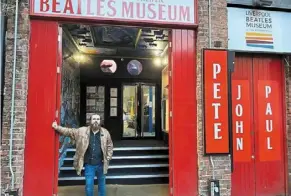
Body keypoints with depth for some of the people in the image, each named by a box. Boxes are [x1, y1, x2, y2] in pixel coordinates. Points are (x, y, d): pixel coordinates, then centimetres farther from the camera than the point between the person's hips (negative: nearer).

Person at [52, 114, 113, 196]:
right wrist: (57, 128, -13)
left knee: (102, 184, 18)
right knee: (89, 186, 7)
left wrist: (107, 158, 0)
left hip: (101, 164, 1)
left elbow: (110, 146, 5)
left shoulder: (105, 132, -2)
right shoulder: (82, 131, -3)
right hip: (89, 164, -1)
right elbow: (69, 131, -2)